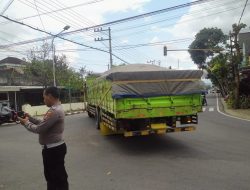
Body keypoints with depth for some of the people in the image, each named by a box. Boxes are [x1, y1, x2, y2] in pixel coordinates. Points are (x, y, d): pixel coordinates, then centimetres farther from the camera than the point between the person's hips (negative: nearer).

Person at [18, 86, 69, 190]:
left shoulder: (54, 111, -24)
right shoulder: (56, 108, 10)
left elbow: (39, 129, -22)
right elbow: (44, 124, 16)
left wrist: (26, 123, -6)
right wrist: (30, 118, 11)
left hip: (53, 149, -11)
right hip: (54, 148, 11)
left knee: (59, 178, 2)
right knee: (52, 176, 23)